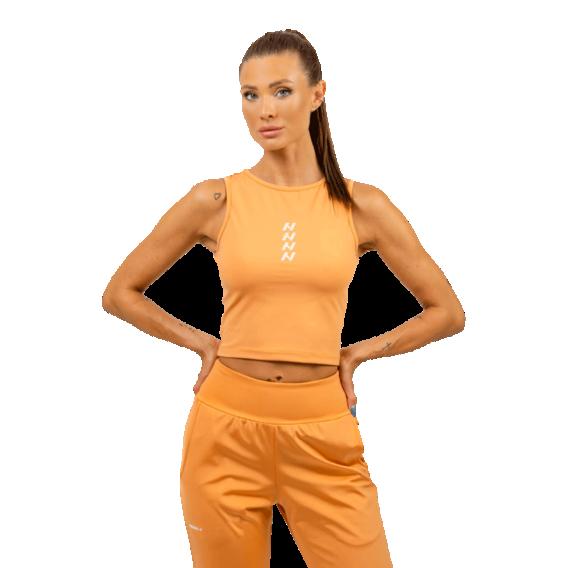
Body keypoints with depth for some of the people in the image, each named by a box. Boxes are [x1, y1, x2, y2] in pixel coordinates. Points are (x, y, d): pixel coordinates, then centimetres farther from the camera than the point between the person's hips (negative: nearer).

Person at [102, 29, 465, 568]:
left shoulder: (362, 206, 0)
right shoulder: (214, 201, -1)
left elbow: (447, 312, 8)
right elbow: (120, 293, 9)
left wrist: (355, 353, 3)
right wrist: (205, 344, 4)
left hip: (322, 435, 0)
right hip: (227, 427, 0)